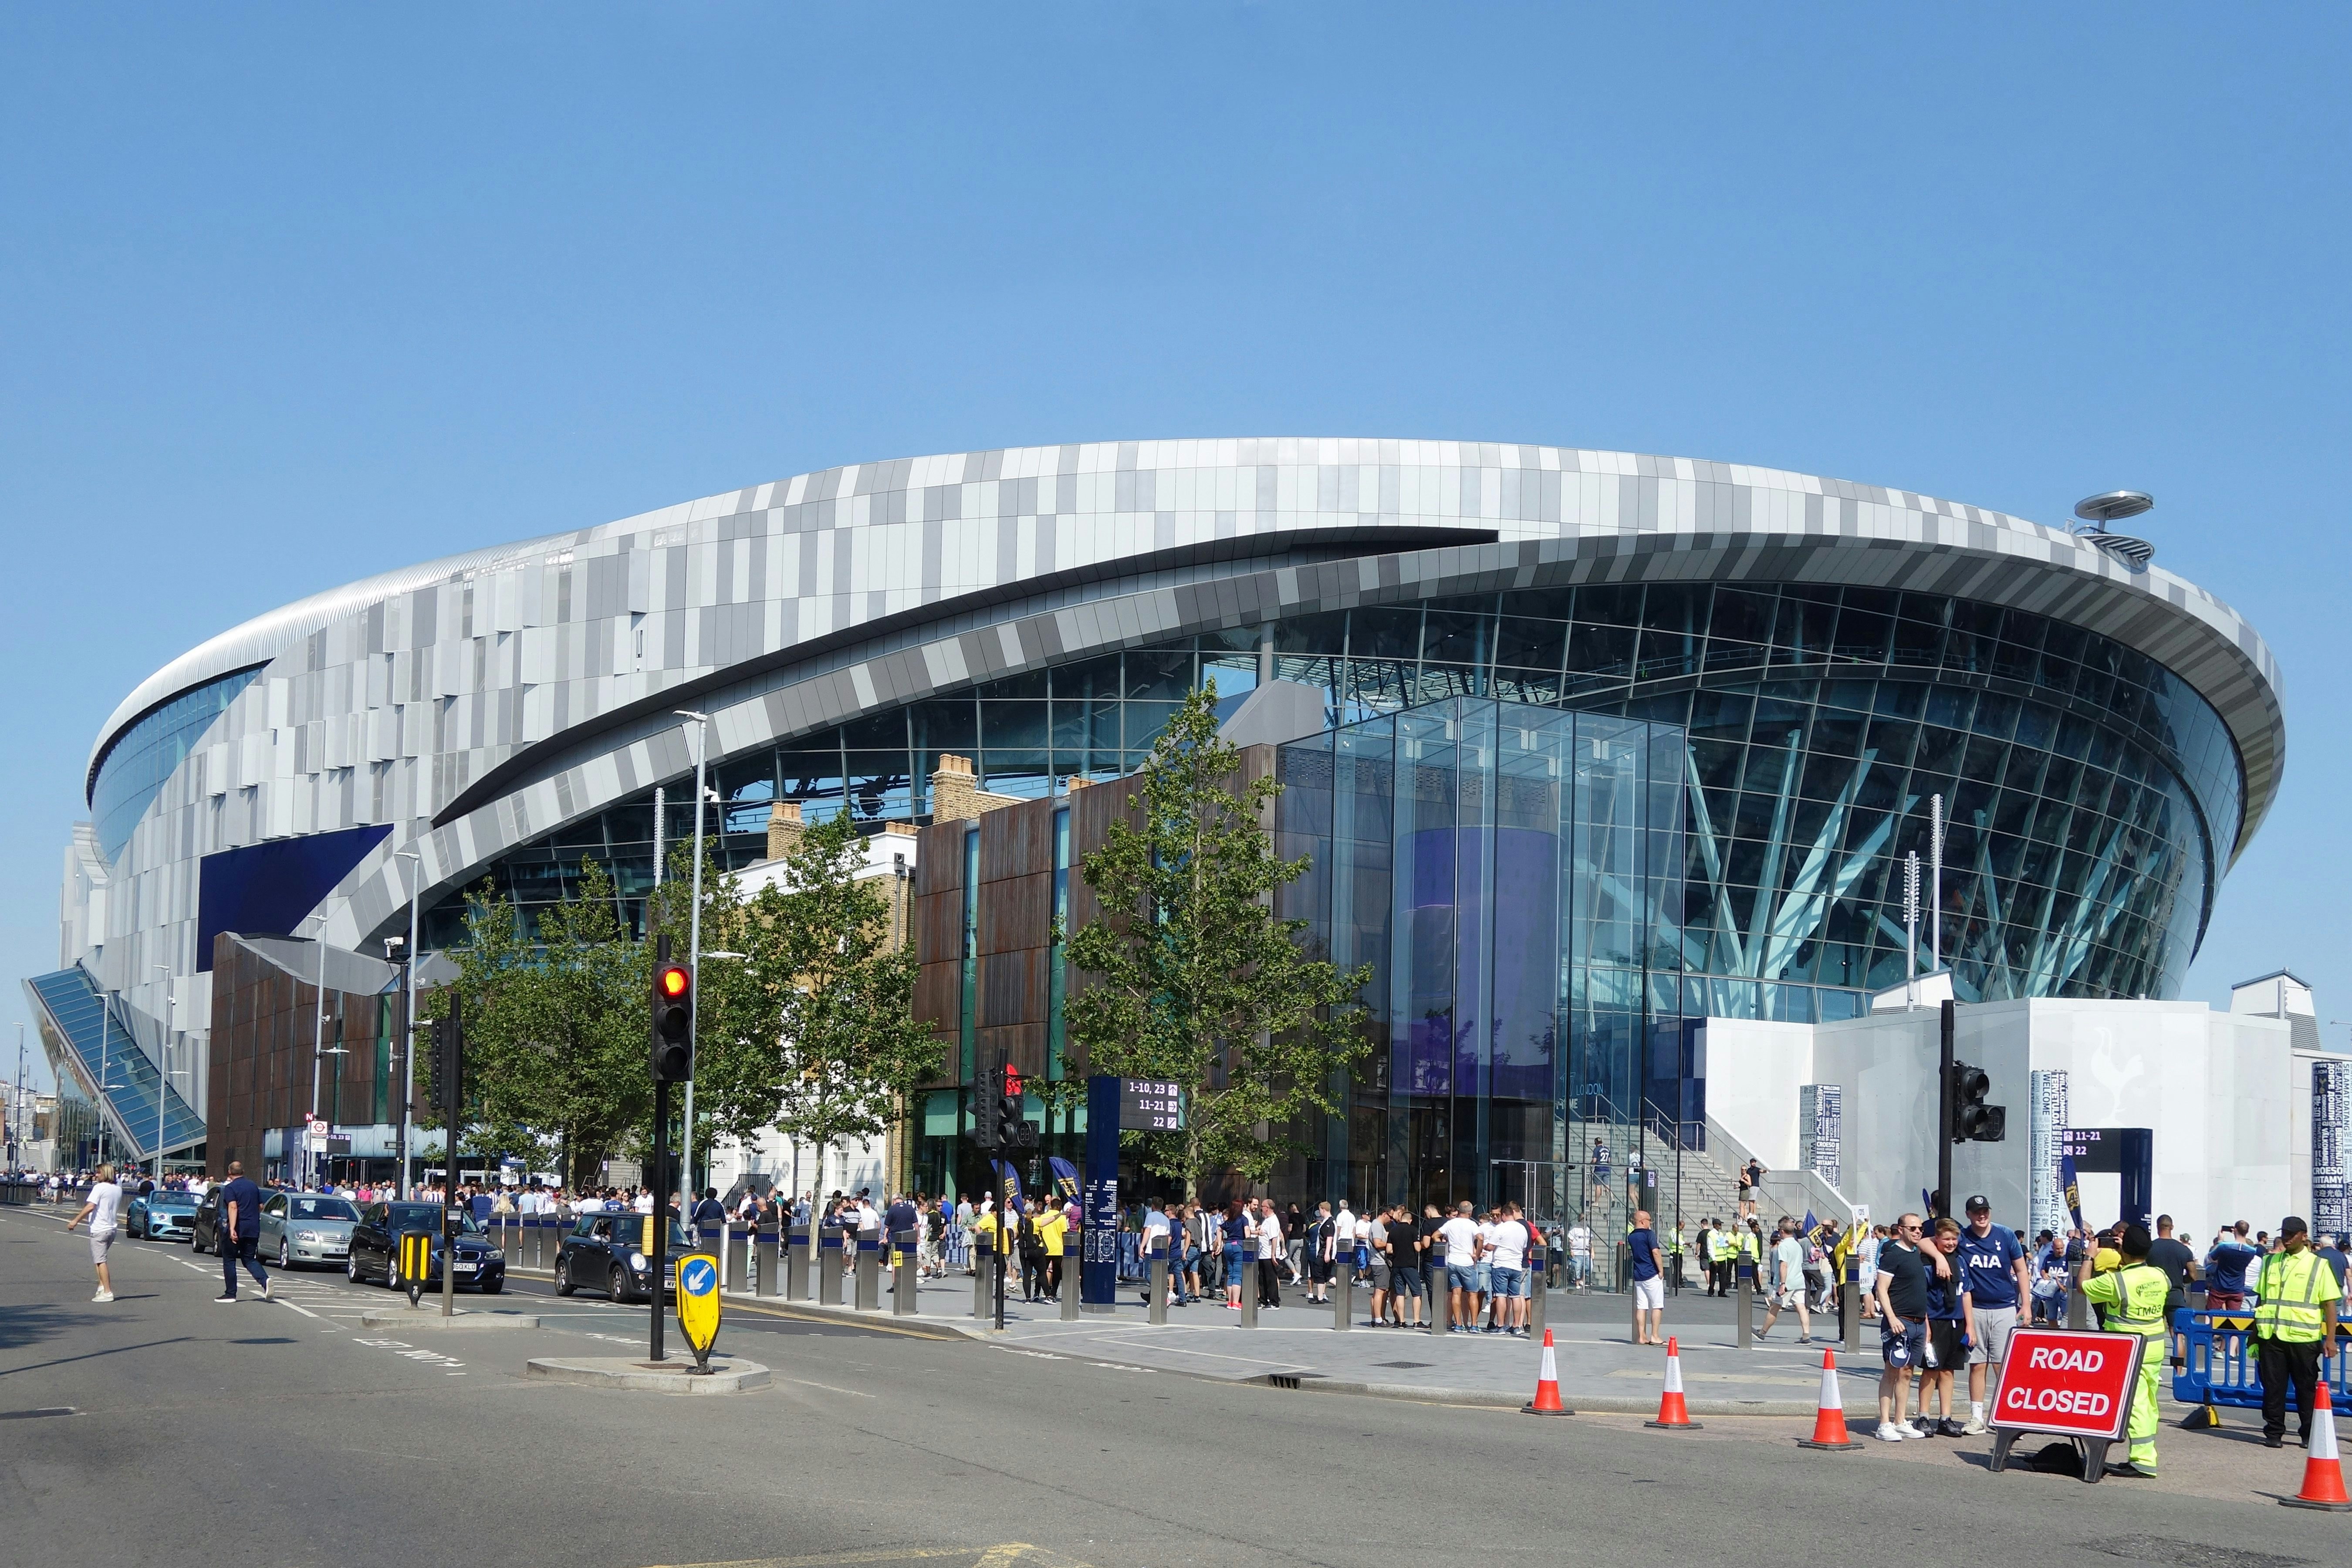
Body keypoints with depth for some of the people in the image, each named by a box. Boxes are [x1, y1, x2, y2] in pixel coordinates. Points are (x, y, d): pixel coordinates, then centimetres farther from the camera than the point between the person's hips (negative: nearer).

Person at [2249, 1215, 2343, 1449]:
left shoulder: (2319, 1265, 3)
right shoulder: (2270, 1263, 14)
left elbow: (2329, 1303, 0)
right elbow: (2261, 1298, 20)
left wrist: (2330, 1338, -6)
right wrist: (2256, 1332, 17)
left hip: (2303, 1338, -3)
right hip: (2271, 1335, 3)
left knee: (2306, 1388, 4)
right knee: (2273, 1386, 3)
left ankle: (2310, 1436, 12)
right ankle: (2273, 1433, 11)